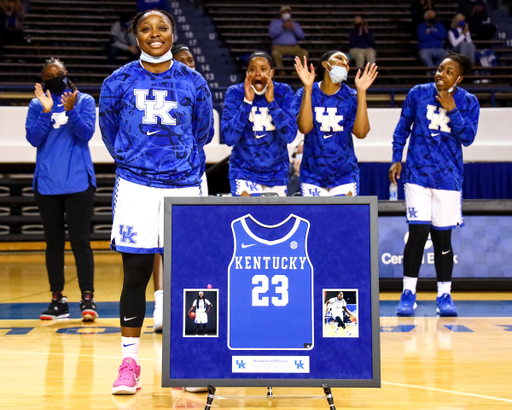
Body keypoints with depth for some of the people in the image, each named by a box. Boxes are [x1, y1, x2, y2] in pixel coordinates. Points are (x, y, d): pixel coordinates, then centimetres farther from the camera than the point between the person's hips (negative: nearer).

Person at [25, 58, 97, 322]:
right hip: (47, 183, 2)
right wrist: (46, 111, -13)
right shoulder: (37, 105, 10)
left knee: (80, 240, -6)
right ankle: (57, 300, 11)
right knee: (53, 242, 6)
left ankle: (88, 299, -5)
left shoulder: (84, 101, 6)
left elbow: (86, 134, -6)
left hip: (78, 182, -2)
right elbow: (33, 138, -1)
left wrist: (70, 110, -20)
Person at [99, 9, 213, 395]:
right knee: (136, 274, 0)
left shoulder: (193, 82, 4)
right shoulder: (119, 82, 1)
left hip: (183, 187, 1)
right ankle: (129, 362, 10)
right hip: (136, 187, -1)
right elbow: (110, 131, 14)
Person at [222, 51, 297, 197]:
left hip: (276, 173, 2)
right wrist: (247, 101, -23)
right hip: (244, 172, -2)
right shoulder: (235, 93, -8)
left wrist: (271, 101, -23)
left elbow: (290, 135, -15)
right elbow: (229, 138, -18)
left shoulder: (283, 92, -5)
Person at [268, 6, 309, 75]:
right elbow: (271, 34, 1)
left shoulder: (295, 24, 26)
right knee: (275, 53, -40)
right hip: (279, 46, -2)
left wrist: (293, 28, -5)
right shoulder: (275, 23, 20)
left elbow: (302, 36, 10)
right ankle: (280, 71, -30)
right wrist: (282, 28, -11)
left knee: (305, 52, -31)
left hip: (294, 47, 2)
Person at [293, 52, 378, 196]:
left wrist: (361, 92, -17)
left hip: (344, 177, 0)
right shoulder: (305, 93, -1)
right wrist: (308, 88, -22)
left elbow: (361, 132, -15)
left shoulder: (351, 97, 1)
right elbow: (304, 128, -18)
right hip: (312, 178, 0)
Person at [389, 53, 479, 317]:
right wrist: (397, 159, 4)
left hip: (448, 177, 1)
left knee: (442, 237, 5)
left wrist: (452, 110, -18)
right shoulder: (418, 93, 1)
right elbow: (403, 128, 10)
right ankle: (408, 293, 2)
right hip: (417, 174, -1)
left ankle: (444, 295, 16)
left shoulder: (468, 102, 1)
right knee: (418, 232, -9)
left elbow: (468, 138, -7)